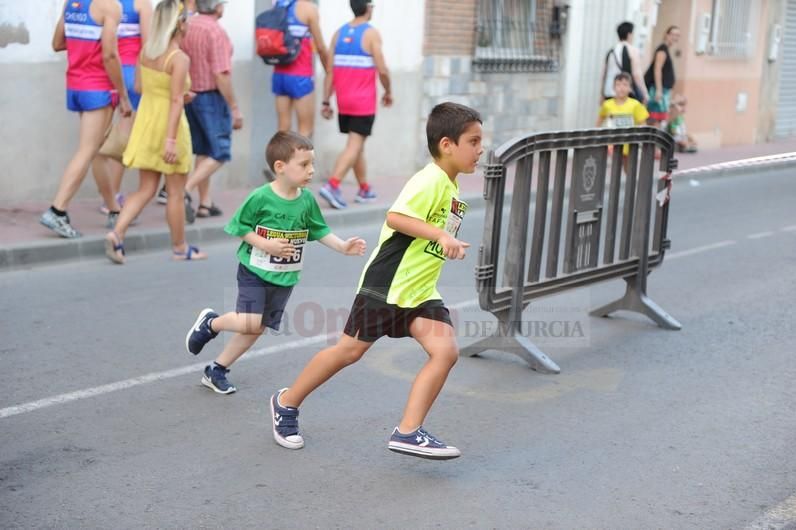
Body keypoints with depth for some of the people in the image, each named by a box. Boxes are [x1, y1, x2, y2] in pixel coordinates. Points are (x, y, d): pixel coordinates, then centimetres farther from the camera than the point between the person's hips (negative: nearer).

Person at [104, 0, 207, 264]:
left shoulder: (146, 51, 3)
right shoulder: (179, 58, -18)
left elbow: (139, 87, 11)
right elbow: (176, 100, -22)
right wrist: (170, 140, -23)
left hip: (146, 121, 6)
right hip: (169, 125, -6)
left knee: (146, 189, 13)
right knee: (175, 192, 8)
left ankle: (117, 233, -4)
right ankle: (180, 248, 20)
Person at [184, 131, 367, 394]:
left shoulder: (307, 200, -3)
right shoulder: (260, 198, -18)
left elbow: (320, 231, 7)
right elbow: (239, 226, -10)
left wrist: (342, 246, -5)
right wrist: (266, 245, -20)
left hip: (285, 277, 5)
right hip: (254, 270, -5)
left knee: (257, 328, 8)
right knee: (250, 322, -18)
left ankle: (217, 370, 24)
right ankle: (210, 323, 14)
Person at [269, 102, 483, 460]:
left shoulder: (450, 186, 11)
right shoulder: (430, 180, -17)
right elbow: (395, 217, -30)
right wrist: (440, 235, -36)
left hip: (420, 293, 8)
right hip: (387, 283, -8)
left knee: (446, 351, -12)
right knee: (350, 351, 4)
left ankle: (408, 433, -11)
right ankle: (287, 403, 25)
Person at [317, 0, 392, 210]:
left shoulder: (339, 33, 7)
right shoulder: (371, 33, -9)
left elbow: (330, 70, 4)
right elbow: (382, 69, -13)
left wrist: (326, 102, 5)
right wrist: (388, 92, 4)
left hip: (344, 101, 6)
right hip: (364, 102, -6)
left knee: (357, 144, 18)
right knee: (354, 145, -7)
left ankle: (364, 189, 26)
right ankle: (333, 185, -22)